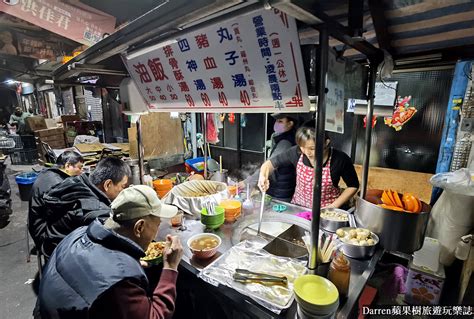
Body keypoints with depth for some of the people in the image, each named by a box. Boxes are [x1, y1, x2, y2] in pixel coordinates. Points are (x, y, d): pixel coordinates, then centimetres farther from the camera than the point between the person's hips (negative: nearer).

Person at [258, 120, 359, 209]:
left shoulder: (340, 160, -16)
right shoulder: (296, 152, -14)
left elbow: (353, 186, 0)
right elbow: (271, 163, -2)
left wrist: (333, 207, -9)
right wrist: (263, 176, -22)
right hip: (297, 207, -1)